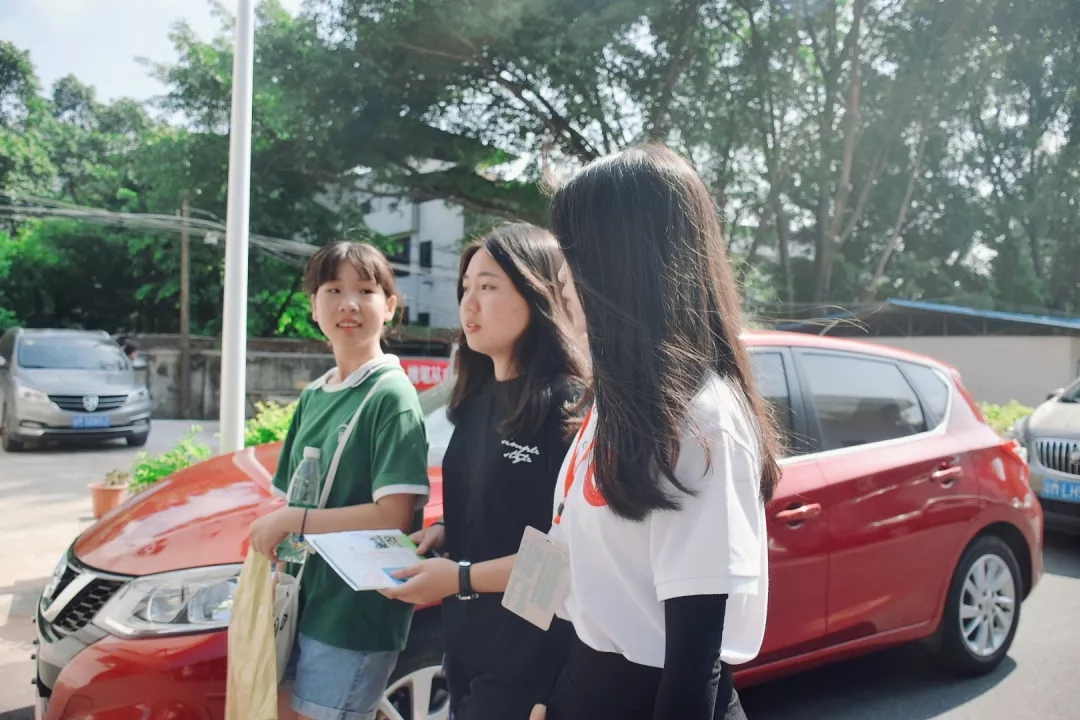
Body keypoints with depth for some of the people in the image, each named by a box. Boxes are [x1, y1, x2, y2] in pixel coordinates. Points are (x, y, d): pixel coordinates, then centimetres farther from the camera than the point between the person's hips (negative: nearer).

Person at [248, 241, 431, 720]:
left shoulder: (391, 396, -14)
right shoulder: (313, 395, 8)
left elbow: (394, 516, -20)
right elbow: (291, 498, 13)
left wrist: (292, 521, -18)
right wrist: (270, 531, -5)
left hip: (355, 613, -7)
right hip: (299, 600, 7)